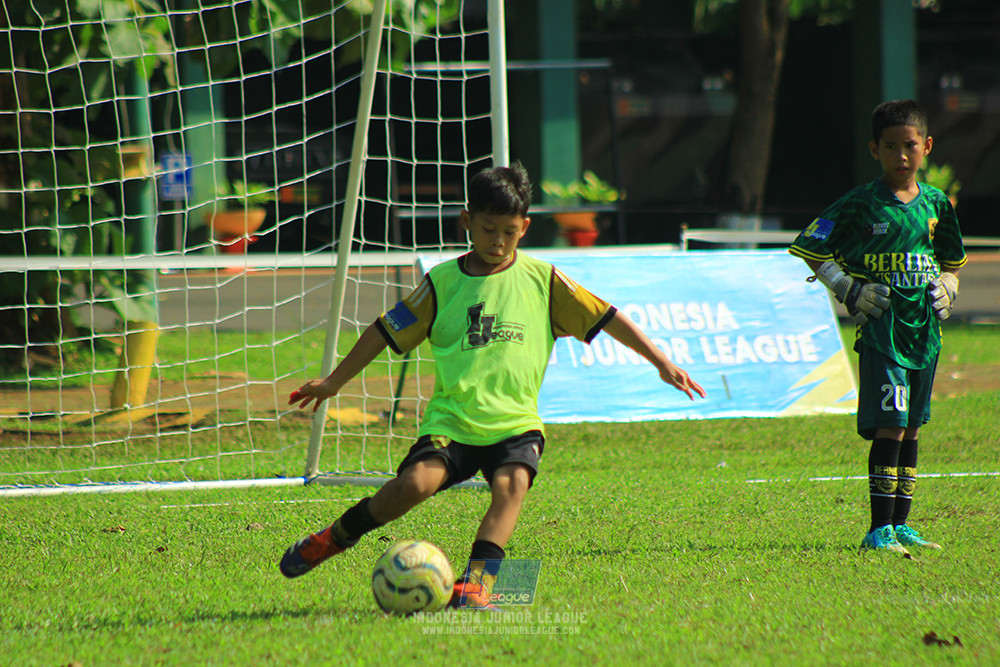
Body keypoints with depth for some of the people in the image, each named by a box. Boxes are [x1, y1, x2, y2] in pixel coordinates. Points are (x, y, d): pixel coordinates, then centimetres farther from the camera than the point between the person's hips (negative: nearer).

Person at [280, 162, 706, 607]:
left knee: (511, 484, -30)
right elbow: (386, 332, 14)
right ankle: (335, 537, 0)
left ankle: (472, 584, -36)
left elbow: (606, 318, 11)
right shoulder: (443, 282, 7)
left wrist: (661, 362, 6)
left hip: (515, 423, 0)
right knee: (416, 483, -24)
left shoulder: (542, 281, 8)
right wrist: (333, 382, 18)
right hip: (451, 420, 0)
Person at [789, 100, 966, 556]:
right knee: (889, 429, -13)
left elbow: (952, 259, 26)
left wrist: (947, 289, 8)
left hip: (925, 328, 5)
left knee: (910, 429, 11)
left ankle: (900, 523, 19)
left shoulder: (936, 204, 9)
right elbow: (811, 249, -2)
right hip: (880, 329, -5)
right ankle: (879, 529, -13)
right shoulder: (861, 205, -6)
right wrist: (850, 292, -8)